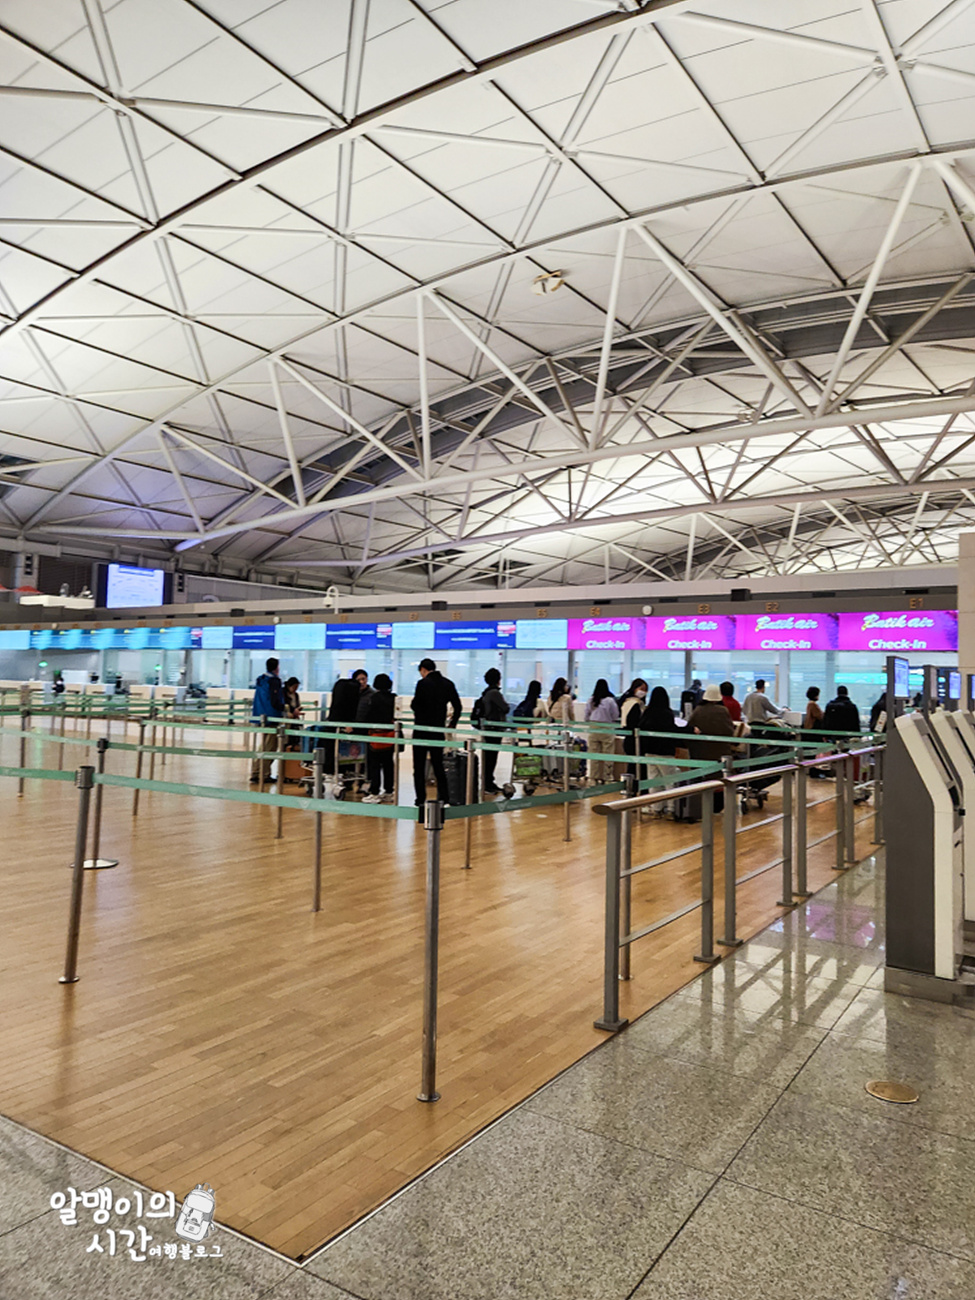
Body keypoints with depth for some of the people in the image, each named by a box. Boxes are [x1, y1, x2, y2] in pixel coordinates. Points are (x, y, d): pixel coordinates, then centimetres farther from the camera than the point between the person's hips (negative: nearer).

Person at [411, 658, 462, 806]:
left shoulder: (423, 683, -11)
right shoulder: (448, 684, 6)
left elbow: (415, 705, -15)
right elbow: (458, 707, 8)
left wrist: (412, 703, 8)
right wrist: (452, 724, 18)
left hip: (422, 729, -5)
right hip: (439, 730, 5)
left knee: (419, 767, 3)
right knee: (438, 765, 13)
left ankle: (420, 799, 2)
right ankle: (443, 796, 10)